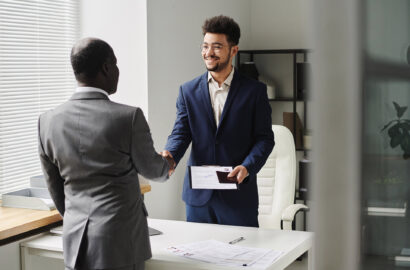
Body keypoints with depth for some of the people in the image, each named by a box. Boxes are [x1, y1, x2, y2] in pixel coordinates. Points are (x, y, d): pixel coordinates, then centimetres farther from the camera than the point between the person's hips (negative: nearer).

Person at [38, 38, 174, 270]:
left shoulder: (48, 120, -2)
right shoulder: (129, 117, -15)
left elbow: (55, 186, 9)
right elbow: (149, 169, 2)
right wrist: (167, 166, 25)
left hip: (75, 240, 5)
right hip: (119, 241, -4)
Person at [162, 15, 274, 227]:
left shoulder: (254, 91, 1)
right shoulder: (188, 90, 8)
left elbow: (265, 138, -1)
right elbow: (181, 132, 0)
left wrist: (247, 167, -18)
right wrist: (169, 156, -21)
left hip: (239, 196, -2)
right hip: (198, 194, 2)